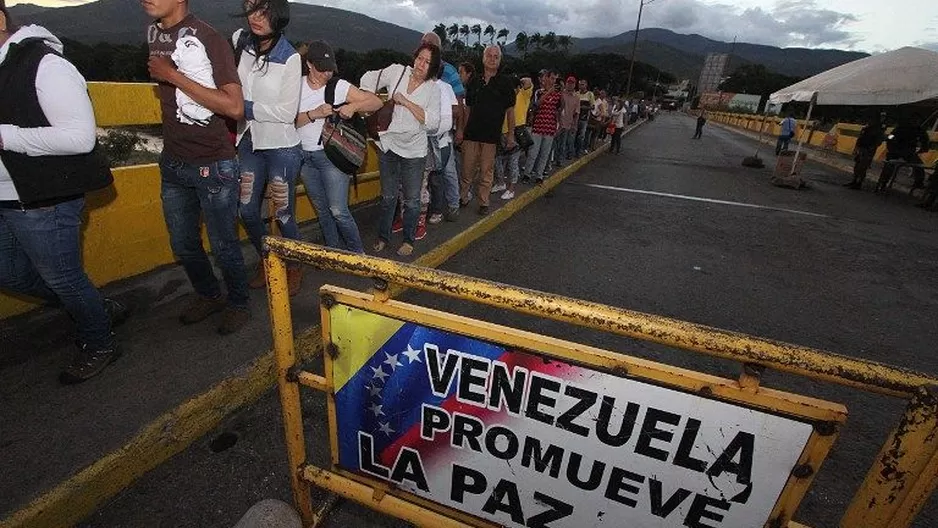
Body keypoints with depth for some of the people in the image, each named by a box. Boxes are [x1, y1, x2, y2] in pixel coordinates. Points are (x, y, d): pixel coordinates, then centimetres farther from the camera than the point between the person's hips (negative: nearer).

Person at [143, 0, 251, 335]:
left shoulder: (210, 39, -13)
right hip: (173, 163, 7)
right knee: (183, 245, 16)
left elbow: (235, 108, -23)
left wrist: (174, 76, -20)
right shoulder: (153, 33, 8)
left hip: (213, 165, -7)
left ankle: (238, 304, 27)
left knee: (223, 246, 5)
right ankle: (208, 296, 38)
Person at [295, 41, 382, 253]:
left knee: (338, 211, -10)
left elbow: (377, 102, -3)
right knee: (321, 210, 12)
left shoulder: (340, 86, -4)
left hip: (331, 154, -4)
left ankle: (358, 253, 8)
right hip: (305, 156, 4)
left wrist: (354, 106, -20)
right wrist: (314, 114, -18)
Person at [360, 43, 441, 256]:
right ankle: (383, 236, 28)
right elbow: (368, 80, 9)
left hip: (414, 150, -1)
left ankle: (409, 240, 23)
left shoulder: (433, 89, -5)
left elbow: (432, 123, -16)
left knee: (412, 200, 5)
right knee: (388, 197, 12)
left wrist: (406, 102, -17)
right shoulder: (397, 71, -2)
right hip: (389, 145, 1)